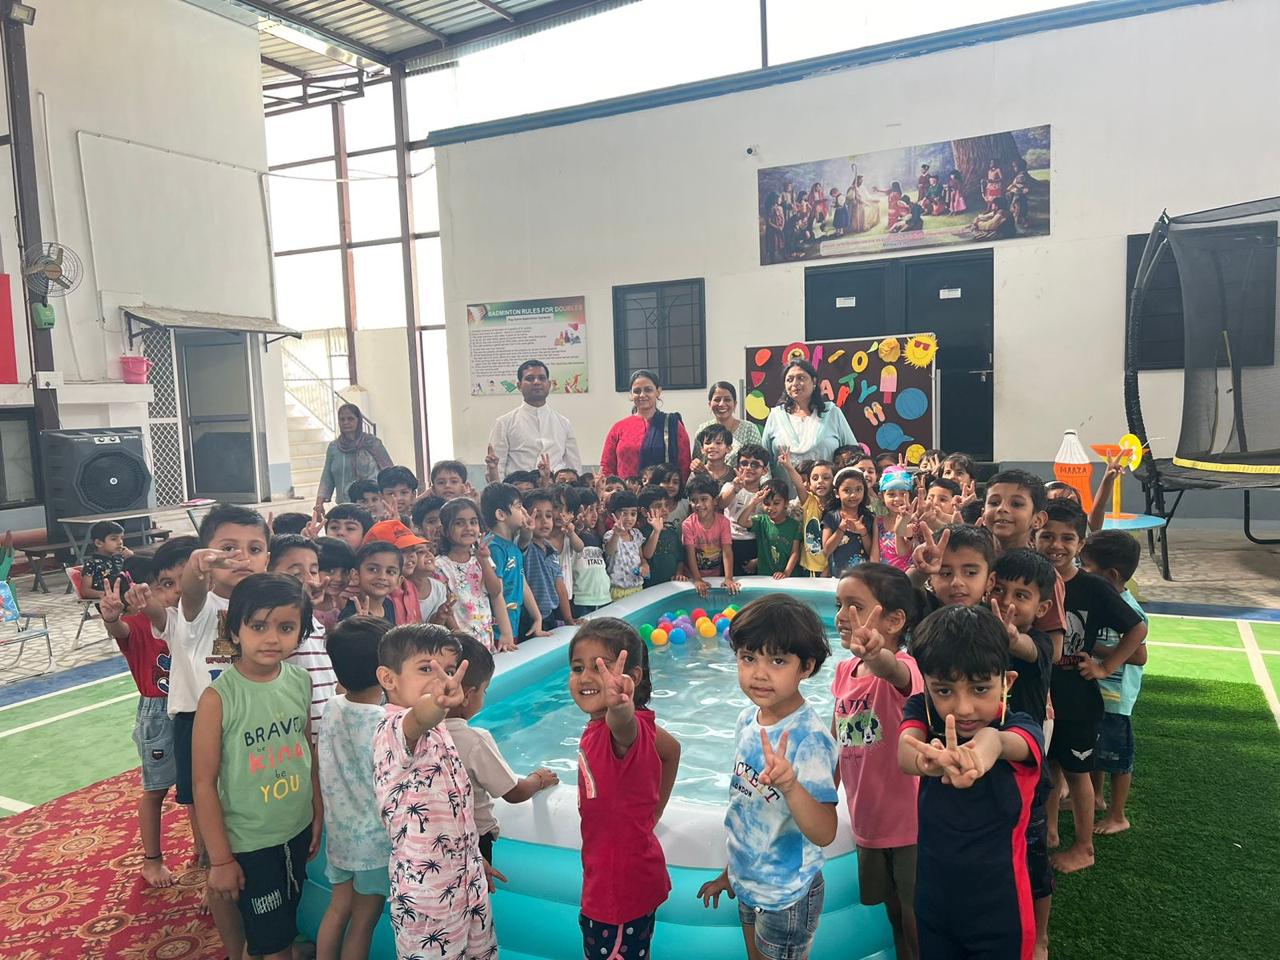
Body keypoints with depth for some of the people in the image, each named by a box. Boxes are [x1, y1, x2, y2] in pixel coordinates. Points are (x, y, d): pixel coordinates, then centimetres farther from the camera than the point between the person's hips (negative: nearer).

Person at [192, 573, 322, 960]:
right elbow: (204, 783, -16)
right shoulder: (219, 697, -22)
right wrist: (220, 859, -12)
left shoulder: (301, 681, -8)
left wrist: (318, 813, 10)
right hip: (248, 841, -5)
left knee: (285, 924, 23)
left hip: (297, 830, 5)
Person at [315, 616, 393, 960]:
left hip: (339, 831, 6)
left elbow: (319, 760, 8)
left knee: (337, 910, 21)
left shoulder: (332, 708, -7)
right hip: (376, 840, -6)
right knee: (363, 922, 11)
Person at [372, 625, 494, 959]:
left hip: (466, 878, 8)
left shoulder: (435, 729, 7)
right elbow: (416, 720, -49)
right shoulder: (392, 729, -22)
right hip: (426, 891, -8)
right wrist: (436, 705, -70)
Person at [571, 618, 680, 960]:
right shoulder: (598, 725, -1)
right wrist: (652, 813, 13)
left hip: (621, 883, -9)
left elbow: (625, 726, -55)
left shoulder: (616, 730, -28)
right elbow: (671, 749, 13)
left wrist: (621, 708, -77)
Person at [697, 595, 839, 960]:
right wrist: (730, 872, 16)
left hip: (787, 895, -6)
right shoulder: (748, 718, -6)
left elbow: (824, 833, -32)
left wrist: (790, 785, -50)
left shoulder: (810, 738, -27)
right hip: (749, 882, 6)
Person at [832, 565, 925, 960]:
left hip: (910, 823, -6)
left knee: (918, 924, 9)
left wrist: (876, 654, -72)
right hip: (867, 821, 6)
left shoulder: (903, 668, -23)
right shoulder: (844, 671, -2)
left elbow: (894, 670, -50)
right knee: (895, 915, 23)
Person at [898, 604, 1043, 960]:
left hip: (999, 914, -2)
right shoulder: (922, 711, -13)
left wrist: (988, 746, -68)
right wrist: (929, 760, -60)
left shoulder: (1021, 729, -18)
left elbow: (1000, 741, -43)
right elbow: (906, 751, -36)